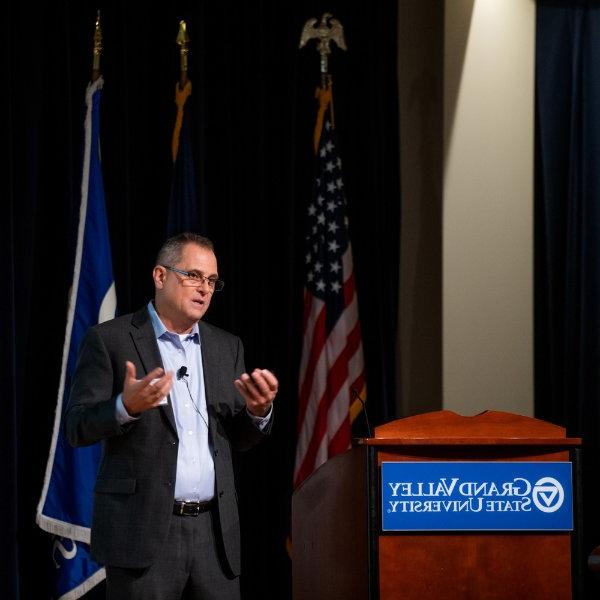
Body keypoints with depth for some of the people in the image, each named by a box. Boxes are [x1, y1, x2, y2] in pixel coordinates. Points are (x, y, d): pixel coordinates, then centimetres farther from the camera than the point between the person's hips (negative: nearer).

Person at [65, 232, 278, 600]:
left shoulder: (227, 347, 15)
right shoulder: (109, 340, 0)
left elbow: (240, 439, 15)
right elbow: (78, 427, -5)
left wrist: (259, 410, -7)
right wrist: (127, 407, -24)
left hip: (215, 532, 5)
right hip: (143, 530, -4)